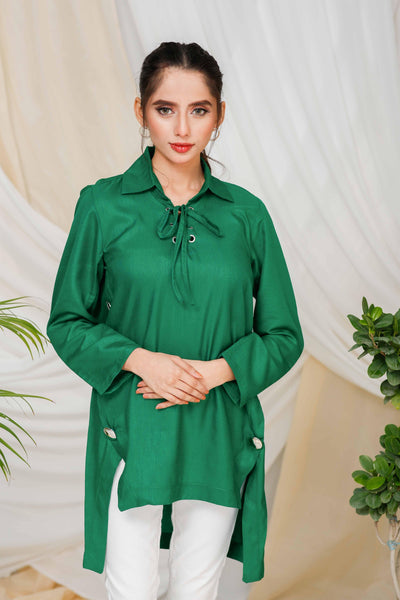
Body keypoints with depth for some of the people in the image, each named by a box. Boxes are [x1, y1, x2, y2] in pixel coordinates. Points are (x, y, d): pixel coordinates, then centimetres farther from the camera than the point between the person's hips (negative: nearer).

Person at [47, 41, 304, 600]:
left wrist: (218, 370, -12)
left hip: (220, 432, 2)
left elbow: (284, 335, 5)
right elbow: (67, 322, 1)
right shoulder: (103, 205, -3)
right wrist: (139, 358, -15)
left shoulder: (246, 213, 1)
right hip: (131, 430, -1)